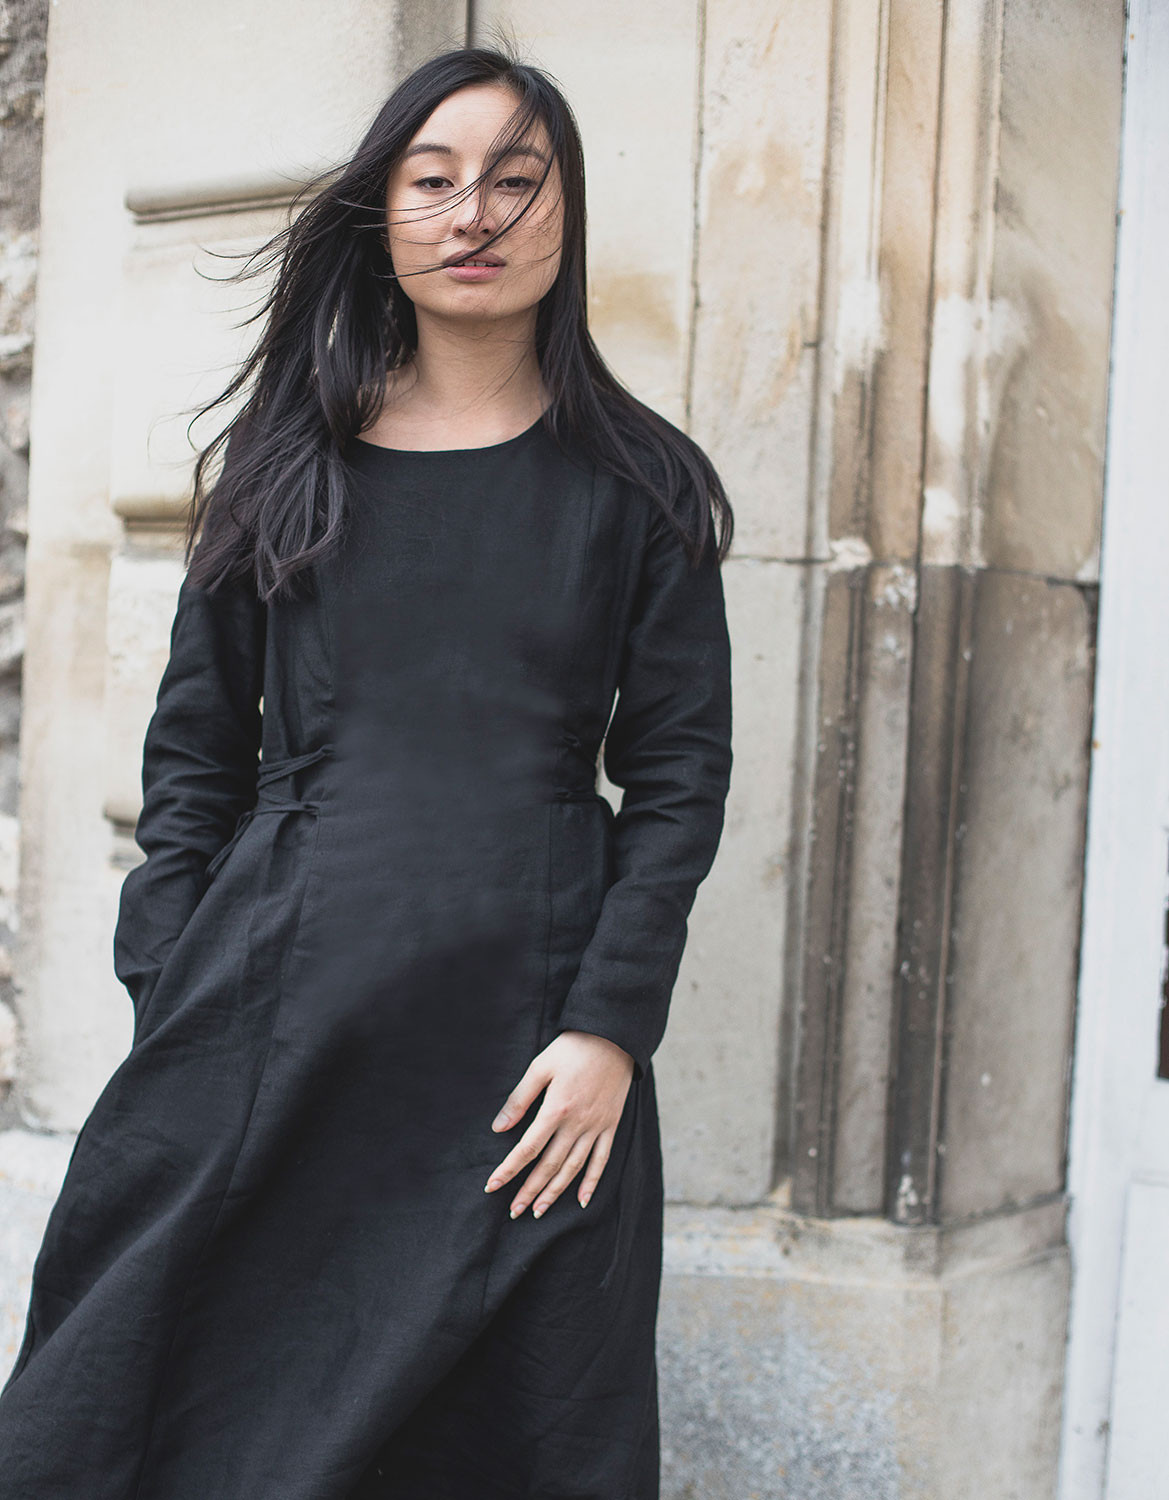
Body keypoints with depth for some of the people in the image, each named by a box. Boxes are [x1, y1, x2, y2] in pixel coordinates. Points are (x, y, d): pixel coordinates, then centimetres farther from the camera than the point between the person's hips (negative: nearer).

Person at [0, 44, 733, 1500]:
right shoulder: (291, 460, 9)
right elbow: (193, 749, 9)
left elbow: (680, 772, 3)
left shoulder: (635, 488, 6)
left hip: (525, 1046, -1)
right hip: (274, 1014, 1)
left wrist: (611, 1026, -8)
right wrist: (171, 1003, -1)